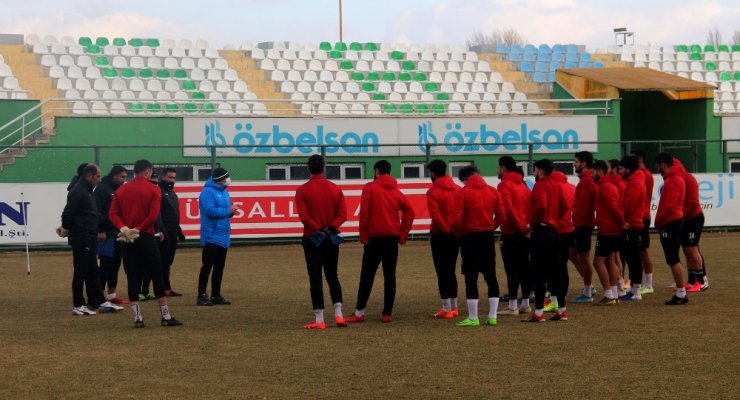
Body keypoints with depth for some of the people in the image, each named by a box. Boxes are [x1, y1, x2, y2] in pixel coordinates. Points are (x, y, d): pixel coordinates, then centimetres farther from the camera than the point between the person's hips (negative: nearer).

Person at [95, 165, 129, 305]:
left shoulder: (119, 190, 18)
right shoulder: (102, 189, -9)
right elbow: (97, 211, -16)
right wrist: (100, 230, -21)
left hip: (118, 234, 9)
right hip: (106, 235, -8)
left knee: (115, 265, 11)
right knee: (105, 265, -8)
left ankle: (112, 295, 17)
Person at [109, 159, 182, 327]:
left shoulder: (121, 190, 9)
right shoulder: (153, 190, -4)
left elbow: (113, 214, -1)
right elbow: (153, 215, -15)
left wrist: (123, 228, -10)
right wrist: (138, 230, -10)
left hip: (127, 240, 4)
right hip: (146, 238, -4)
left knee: (133, 278, 5)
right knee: (157, 276, 3)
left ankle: (137, 318, 2)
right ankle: (166, 317, 6)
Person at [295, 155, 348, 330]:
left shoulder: (302, 190, -7)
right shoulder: (335, 189, 3)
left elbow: (304, 216, -16)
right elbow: (343, 214, -6)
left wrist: (318, 229, -12)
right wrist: (331, 228, -13)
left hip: (312, 239, -3)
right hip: (332, 239, 3)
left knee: (315, 278, 0)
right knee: (332, 276, 15)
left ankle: (319, 320, -2)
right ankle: (338, 315, 7)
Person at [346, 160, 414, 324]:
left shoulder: (370, 188, -3)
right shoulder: (396, 191, 10)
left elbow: (364, 213, -9)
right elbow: (409, 211, 3)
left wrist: (363, 236, -3)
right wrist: (402, 235, 7)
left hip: (375, 237, -4)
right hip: (392, 238, 4)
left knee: (367, 275, 0)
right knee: (390, 276, 6)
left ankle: (359, 312, -1)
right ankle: (387, 314, 3)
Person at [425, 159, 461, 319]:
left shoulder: (433, 192, -10)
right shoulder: (457, 189, 7)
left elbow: (435, 215, -20)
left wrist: (445, 229, -12)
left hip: (440, 234, -6)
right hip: (456, 234, 6)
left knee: (442, 272, -1)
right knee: (450, 271, 16)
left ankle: (446, 309, -2)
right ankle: (454, 307, 18)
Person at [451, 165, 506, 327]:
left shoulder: (463, 193, -8)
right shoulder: (493, 191, 5)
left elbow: (456, 220, -13)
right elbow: (501, 216, 2)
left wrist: (460, 234, 4)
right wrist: (490, 228, 12)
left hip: (469, 237, -4)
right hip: (488, 236, 4)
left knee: (471, 278, 0)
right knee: (490, 276, 10)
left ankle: (473, 318, 0)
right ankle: (493, 316, 9)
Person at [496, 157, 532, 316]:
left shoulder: (505, 185, -9)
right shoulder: (522, 184, 13)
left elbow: (508, 208, -19)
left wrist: (519, 226, -14)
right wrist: (524, 226, 4)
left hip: (510, 232, -7)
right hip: (524, 232, 7)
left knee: (511, 269, -5)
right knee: (524, 267, 11)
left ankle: (512, 306, -5)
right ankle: (525, 304, 15)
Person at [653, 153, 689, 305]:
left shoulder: (672, 181, -15)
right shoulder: (675, 178, 17)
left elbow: (669, 206, -21)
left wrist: (658, 221, -9)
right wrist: (660, 221, 12)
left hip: (670, 224, -10)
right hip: (675, 222, 10)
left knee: (673, 260, -7)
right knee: (674, 260, 12)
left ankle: (681, 294, -5)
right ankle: (680, 293, 15)